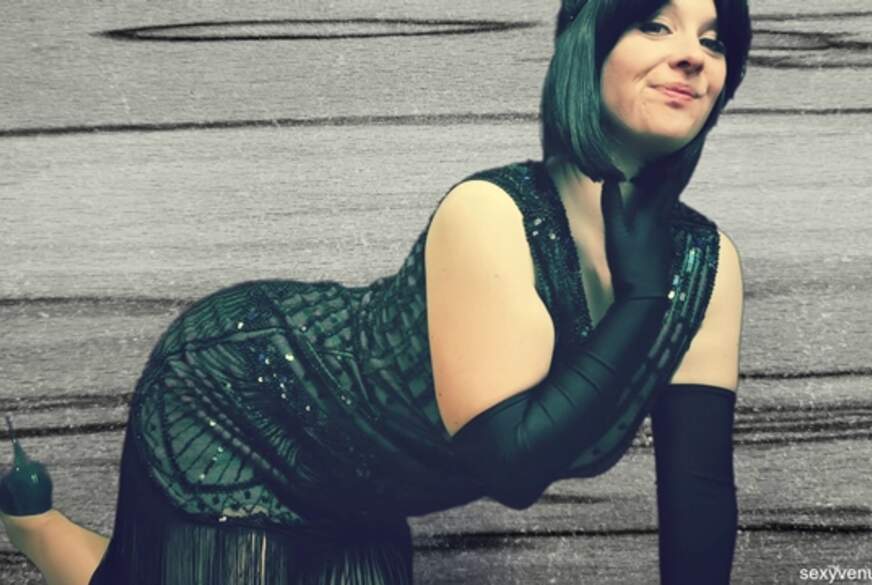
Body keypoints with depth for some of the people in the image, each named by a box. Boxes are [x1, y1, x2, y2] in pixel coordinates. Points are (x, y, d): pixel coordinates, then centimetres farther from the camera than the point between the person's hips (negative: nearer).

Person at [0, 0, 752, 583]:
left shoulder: (705, 261, -15)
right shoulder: (492, 216, -34)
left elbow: (699, 486, -11)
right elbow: (512, 462, -39)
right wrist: (643, 294, -33)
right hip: (220, 395, -6)